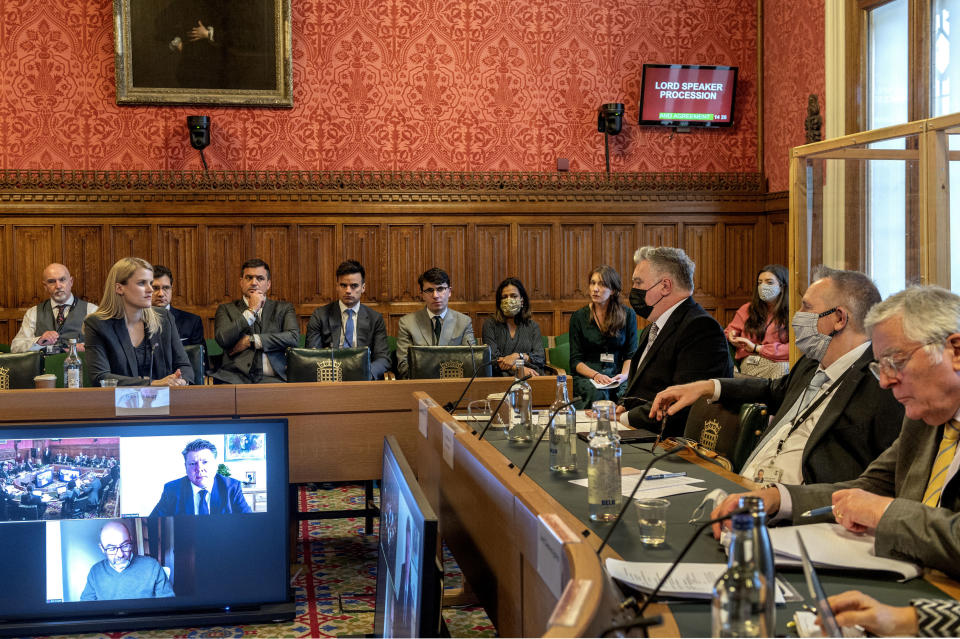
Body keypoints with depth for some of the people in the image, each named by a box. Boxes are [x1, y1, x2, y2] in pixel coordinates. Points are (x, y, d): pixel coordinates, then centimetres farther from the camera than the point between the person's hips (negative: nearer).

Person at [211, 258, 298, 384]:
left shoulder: (283, 308, 18)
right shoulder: (226, 309, 17)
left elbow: (294, 337, 0)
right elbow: (223, 339, -2)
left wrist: (250, 340, -3)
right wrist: (252, 310, 1)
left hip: (270, 378, 0)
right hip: (235, 377, 0)